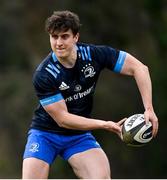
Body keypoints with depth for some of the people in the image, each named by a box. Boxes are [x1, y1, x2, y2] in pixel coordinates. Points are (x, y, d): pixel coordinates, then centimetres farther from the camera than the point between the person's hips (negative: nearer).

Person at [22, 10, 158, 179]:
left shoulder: (94, 54, -14)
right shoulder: (42, 75, -22)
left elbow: (138, 68, -10)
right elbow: (62, 119, -20)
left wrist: (148, 109, -21)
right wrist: (104, 125, -27)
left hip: (79, 135, 2)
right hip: (45, 133, -2)